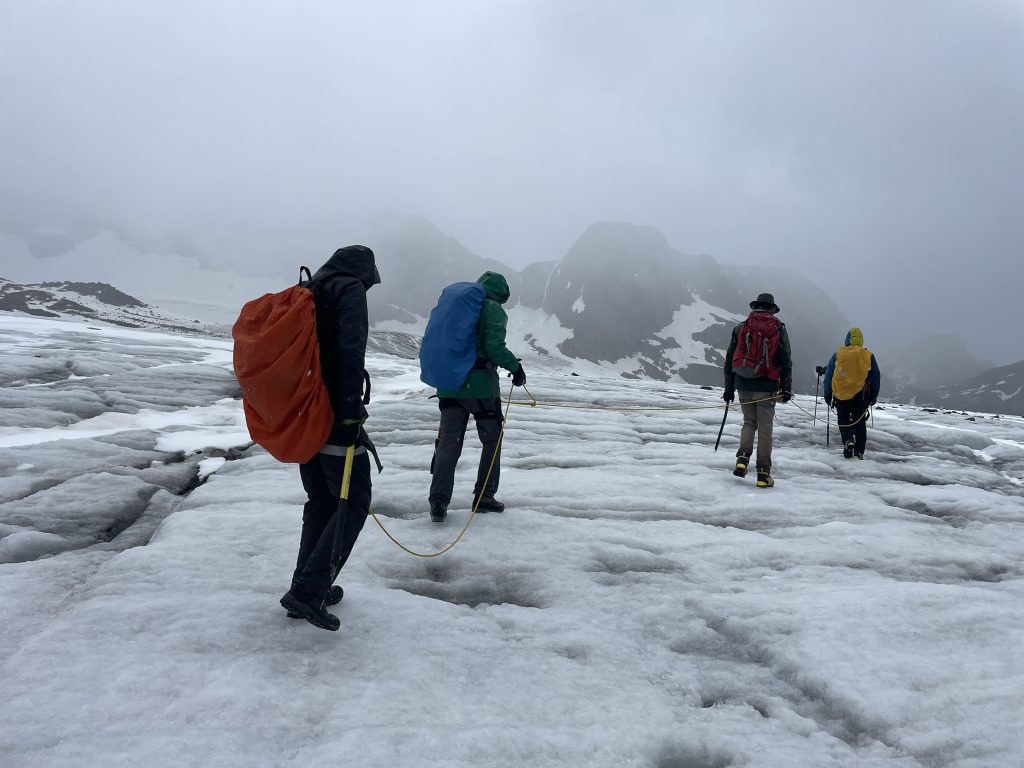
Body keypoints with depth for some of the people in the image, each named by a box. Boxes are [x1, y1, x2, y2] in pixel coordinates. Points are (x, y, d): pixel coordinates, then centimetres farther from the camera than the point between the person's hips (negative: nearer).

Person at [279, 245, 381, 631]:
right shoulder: (349, 290, -7)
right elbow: (350, 352, -21)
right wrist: (352, 411, -23)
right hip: (333, 415, -9)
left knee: (320, 502, 17)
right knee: (354, 502, -1)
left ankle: (306, 589, 21)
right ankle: (308, 591, -7)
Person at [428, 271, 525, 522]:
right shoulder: (494, 309, -4)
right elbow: (494, 347, -17)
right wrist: (515, 367, -3)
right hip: (480, 385, -5)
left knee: (448, 442, 4)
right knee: (492, 439, 12)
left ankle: (438, 501, -5)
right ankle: (484, 496, 14)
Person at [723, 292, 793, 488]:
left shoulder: (740, 328, 7)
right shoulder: (779, 330, 1)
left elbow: (730, 359, 9)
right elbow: (785, 361, -2)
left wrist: (729, 388, 15)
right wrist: (787, 389, 4)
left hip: (743, 385, 2)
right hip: (766, 387, -2)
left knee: (749, 422, 18)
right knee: (765, 428, 3)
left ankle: (743, 457, -3)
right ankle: (763, 473, 4)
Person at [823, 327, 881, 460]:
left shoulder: (838, 354, 1)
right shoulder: (868, 355, 3)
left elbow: (828, 375, 2)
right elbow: (876, 378, 8)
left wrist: (827, 395, 9)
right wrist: (873, 397, 16)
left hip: (841, 395, -1)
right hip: (861, 396, 1)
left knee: (843, 421, 11)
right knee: (860, 423, 12)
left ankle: (848, 441, -15)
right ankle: (859, 452, 9)